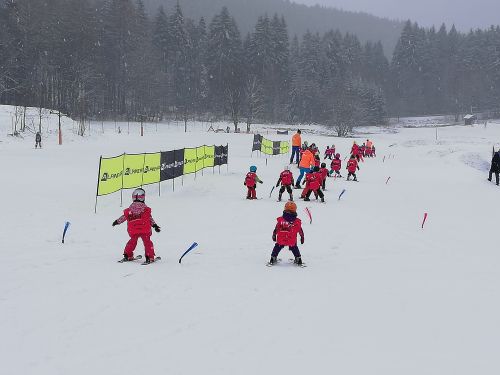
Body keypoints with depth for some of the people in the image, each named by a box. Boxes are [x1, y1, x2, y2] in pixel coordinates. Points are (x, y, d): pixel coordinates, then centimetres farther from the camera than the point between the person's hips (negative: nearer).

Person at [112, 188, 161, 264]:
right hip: (144, 229, -4)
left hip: (133, 230, 4)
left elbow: (124, 216, 13)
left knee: (132, 241, 23)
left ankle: (128, 255, 25)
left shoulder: (130, 208, 4)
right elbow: (150, 218, -6)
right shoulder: (144, 207, -5)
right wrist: (155, 225, -2)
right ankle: (150, 257, -4)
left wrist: (117, 221, 27)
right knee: (147, 242, 4)